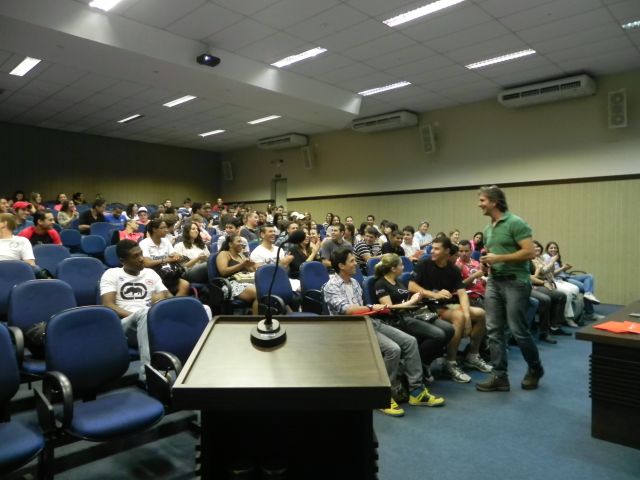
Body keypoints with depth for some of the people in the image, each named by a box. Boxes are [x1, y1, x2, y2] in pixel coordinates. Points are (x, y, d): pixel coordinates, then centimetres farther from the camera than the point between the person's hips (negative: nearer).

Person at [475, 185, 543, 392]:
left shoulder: (515, 223, -11)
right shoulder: (488, 229, 14)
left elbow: (530, 252, -17)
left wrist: (499, 258, -19)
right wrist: (487, 260, 4)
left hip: (515, 282, -7)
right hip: (493, 282, 8)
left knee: (518, 330, 0)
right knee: (494, 330, 3)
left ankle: (535, 369, 25)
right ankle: (499, 376, 10)